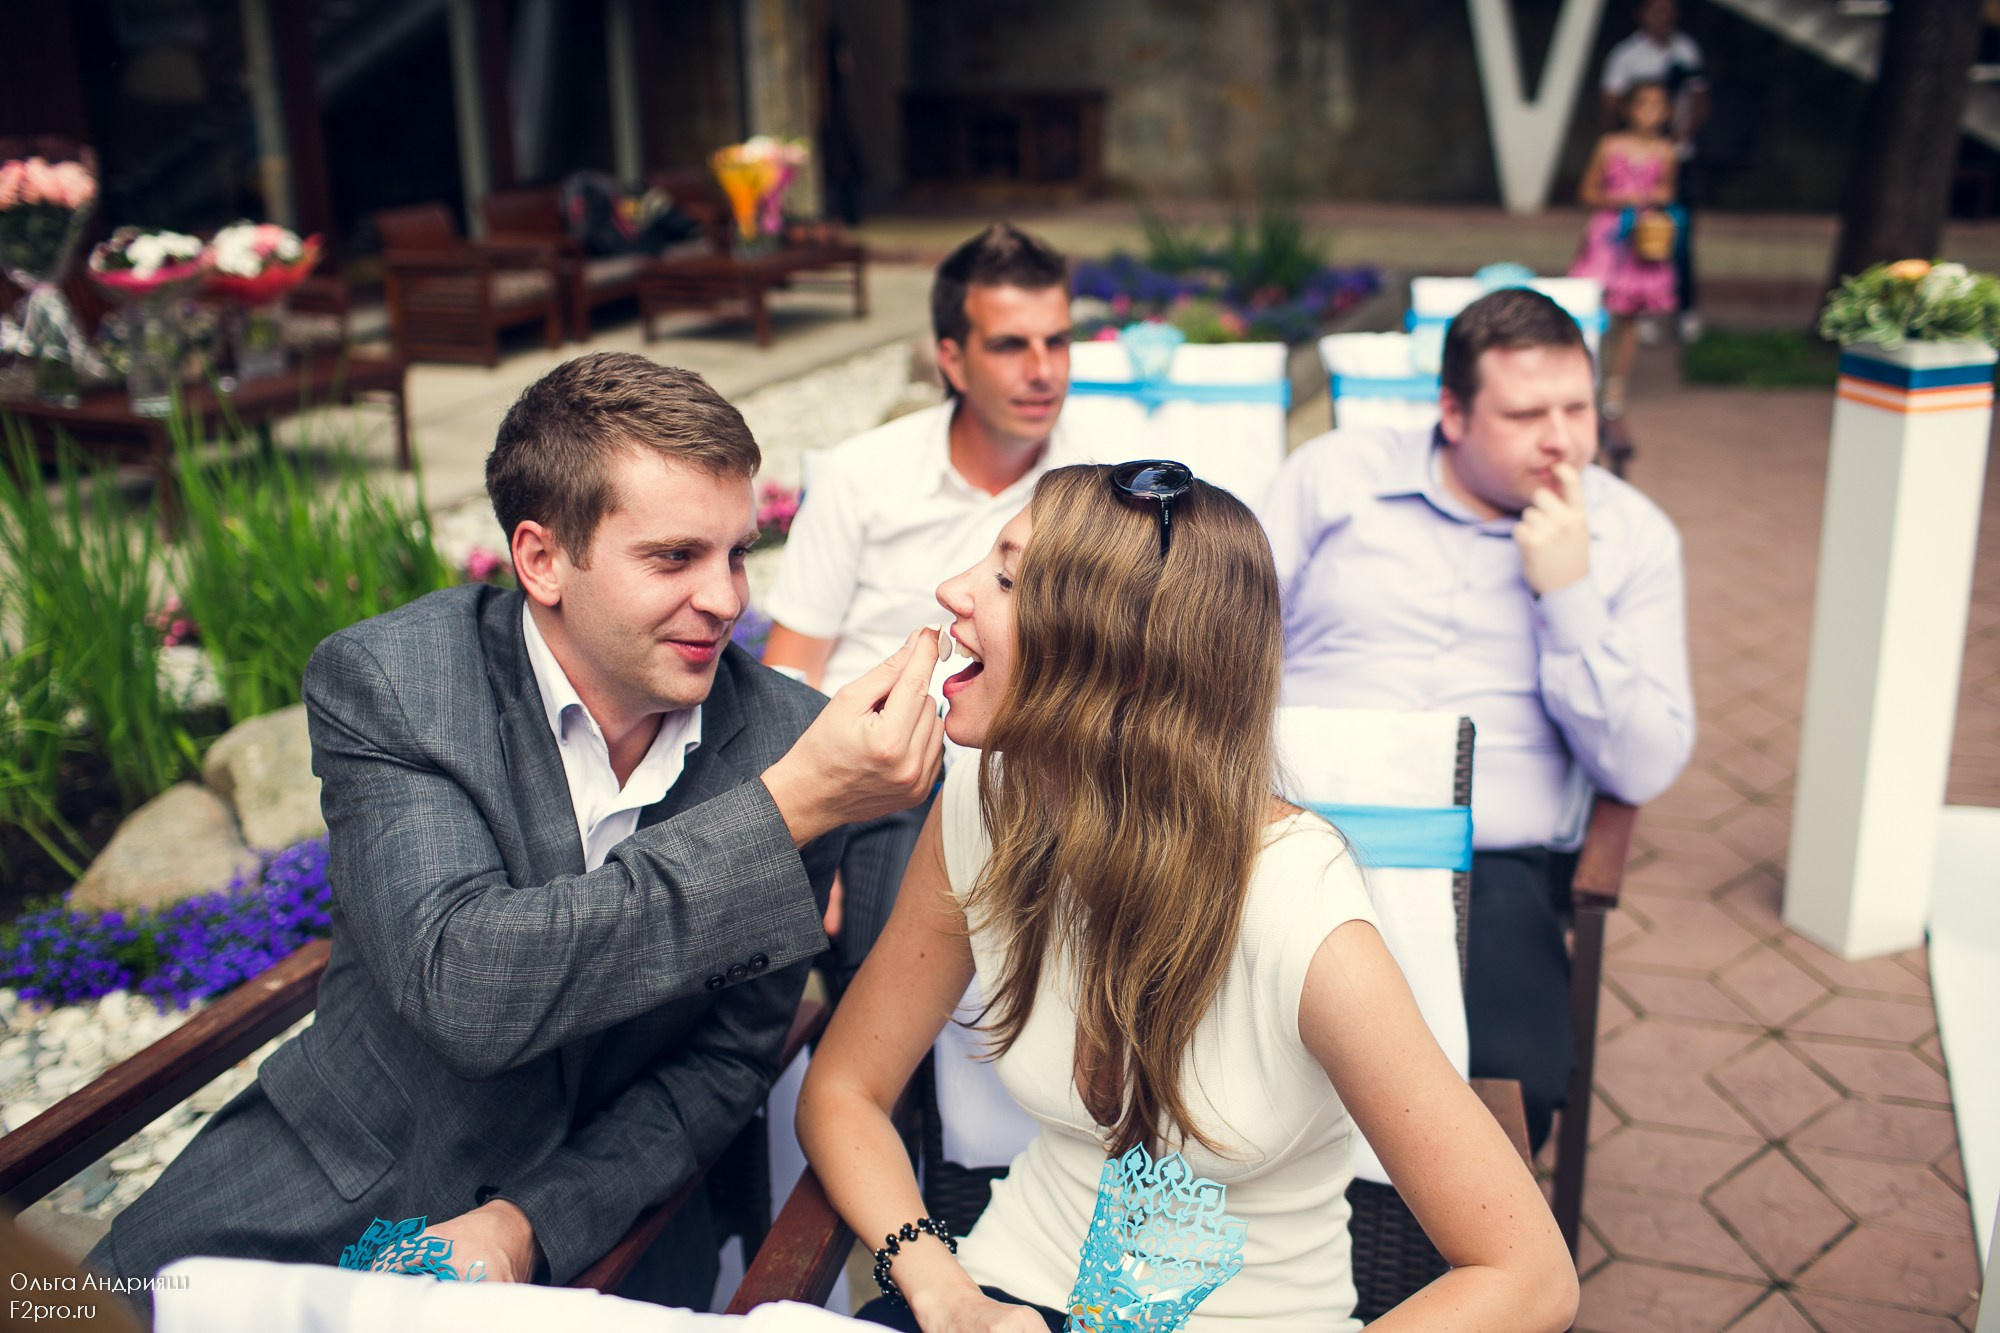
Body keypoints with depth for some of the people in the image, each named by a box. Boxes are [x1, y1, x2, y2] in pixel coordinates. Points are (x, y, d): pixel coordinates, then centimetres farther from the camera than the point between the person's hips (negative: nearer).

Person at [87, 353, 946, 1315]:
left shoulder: (787, 737, -11)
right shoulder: (383, 680, -15)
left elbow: (728, 1059, -2)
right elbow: (462, 988, -29)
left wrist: (526, 1224, -15)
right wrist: (786, 810, -33)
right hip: (335, 1183, -1)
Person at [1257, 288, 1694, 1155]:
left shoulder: (1631, 537, 11)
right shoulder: (1334, 474, 11)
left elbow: (1644, 771, 4)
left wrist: (1568, 596, -5)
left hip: (1493, 864, 1)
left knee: (1511, 1075, -30)